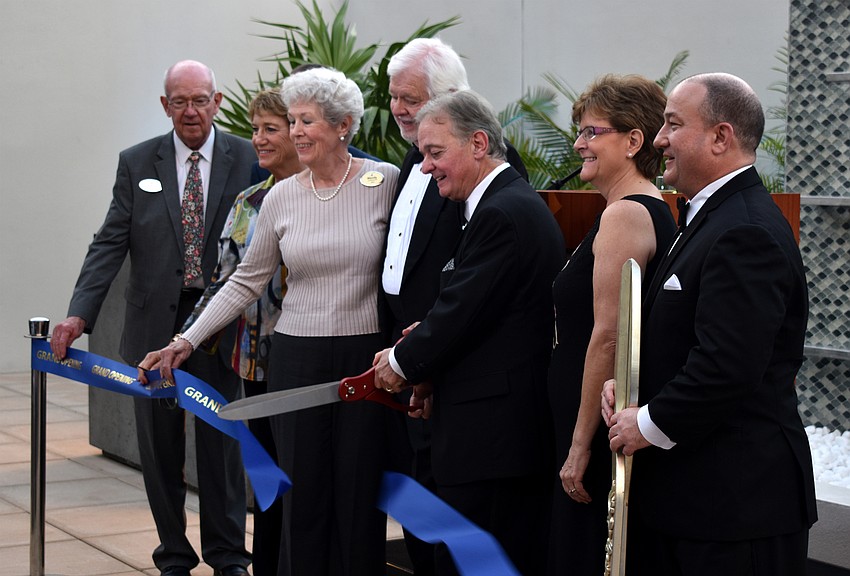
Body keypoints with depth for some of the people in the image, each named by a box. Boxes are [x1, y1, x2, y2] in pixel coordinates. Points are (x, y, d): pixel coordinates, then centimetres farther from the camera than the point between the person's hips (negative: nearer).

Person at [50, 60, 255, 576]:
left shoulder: (248, 160, 0)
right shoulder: (137, 163, 4)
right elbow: (110, 244, 0)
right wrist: (79, 314, -10)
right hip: (155, 323, 2)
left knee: (222, 441, 3)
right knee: (160, 446, 8)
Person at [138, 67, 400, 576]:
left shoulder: (385, 182, -3)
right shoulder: (281, 198, 5)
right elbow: (247, 281, 11)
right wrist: (189, 341, 5)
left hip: (366, 358, -2)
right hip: (298, 360, 2)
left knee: (360, 498, 2)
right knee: (303, 497, 5)